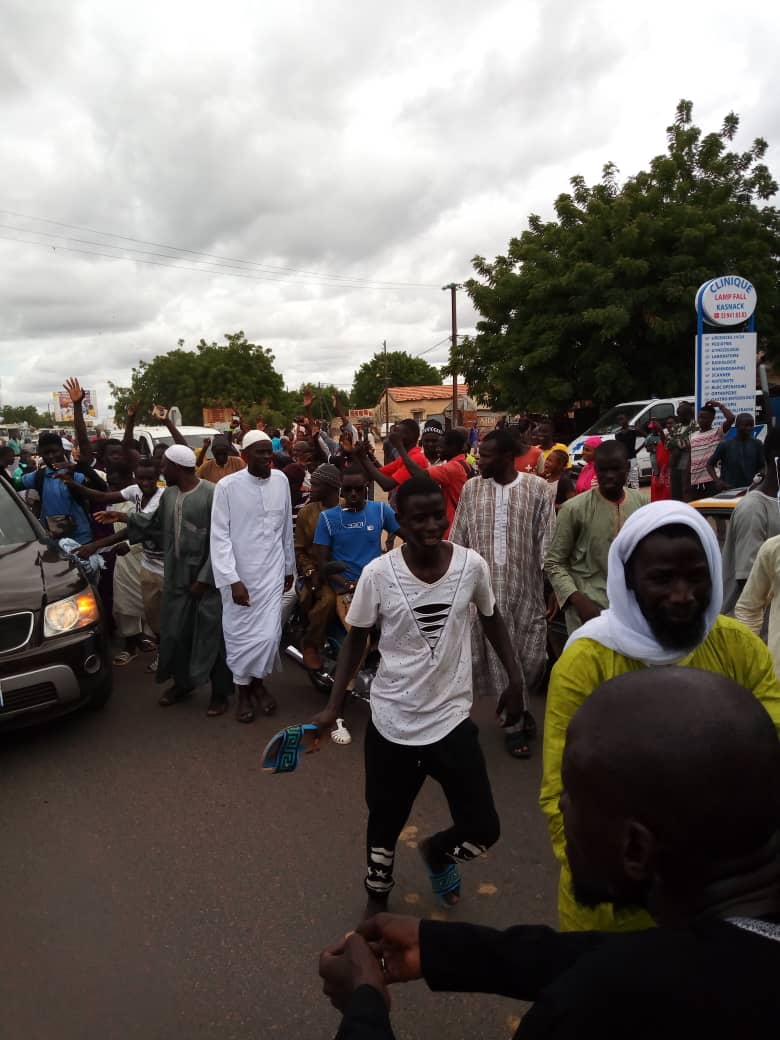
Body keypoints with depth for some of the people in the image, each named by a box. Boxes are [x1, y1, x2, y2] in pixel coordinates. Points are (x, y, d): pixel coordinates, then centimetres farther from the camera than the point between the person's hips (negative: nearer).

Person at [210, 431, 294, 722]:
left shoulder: (281, 480, 1)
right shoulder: (227, 486, -10)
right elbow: (220, 537, -11)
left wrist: (290, 567, 14)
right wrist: (231, 579, -16)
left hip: (272, 572, 3)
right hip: (239, 575, -2)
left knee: (269, 634, -1)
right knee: (241, 635, 6)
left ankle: (258, 680, 26)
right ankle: (243, 688, 28)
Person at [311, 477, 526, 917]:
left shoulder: (472, 565, -11)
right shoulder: (378, 573, -15)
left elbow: (492, 618, 8)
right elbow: (357, 639, -1)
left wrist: (516, 678, 1)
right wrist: (335, 705, -4)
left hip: (452, 717, 1)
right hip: (392, 720, -1)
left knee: (483, 830, 2)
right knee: (385, 822, 17)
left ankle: (437, 849, 39)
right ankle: (378, 897, 49)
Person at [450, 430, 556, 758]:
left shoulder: (538, 489, -4)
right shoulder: (471, 489, 2)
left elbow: (548, 543, -4)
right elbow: (458, 540, 6)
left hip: (527, 586, -1)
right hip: (486, 586, 1)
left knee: (532, 654, 6)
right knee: (499, 655, 5)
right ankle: (514, 724, 21)